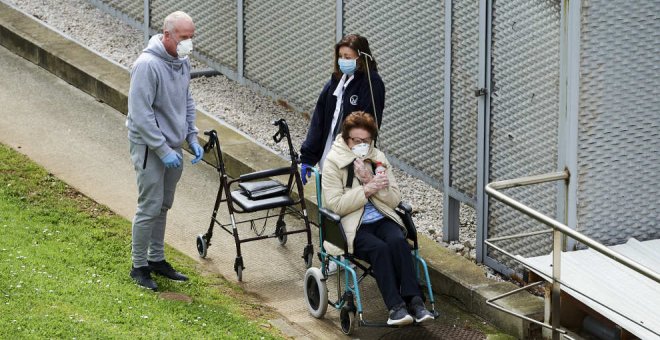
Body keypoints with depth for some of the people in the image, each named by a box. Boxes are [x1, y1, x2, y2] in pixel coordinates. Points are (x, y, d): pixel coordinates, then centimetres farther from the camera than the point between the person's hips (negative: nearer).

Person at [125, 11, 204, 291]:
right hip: (150, 148, -8)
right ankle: (139, 266, 8)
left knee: (163, 206, 16)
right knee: (150, 208, -4)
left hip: (172, 147, 8)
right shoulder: (148, 65, -22)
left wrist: (192, 137, 9)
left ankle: (157, 259, 28)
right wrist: (163, 150, -22)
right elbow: (140, 114, -23)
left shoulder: (182, 62, 5)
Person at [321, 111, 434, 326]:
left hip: (381, 219, 4)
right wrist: (367, 190, -16)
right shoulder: (333, 163, -1)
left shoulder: (377, 158, 13)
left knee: (398, 241, -29)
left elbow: (395, 199, 6)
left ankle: (414, 301, -34)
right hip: (352, 226, -4)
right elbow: (335, 205, -11)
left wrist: (371, 182, -9)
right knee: (379, 248, -32)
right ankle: (395, 306, -36)